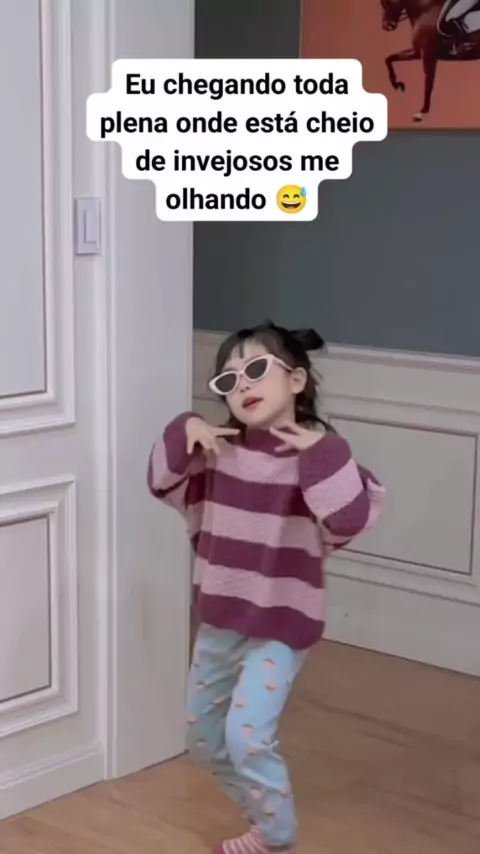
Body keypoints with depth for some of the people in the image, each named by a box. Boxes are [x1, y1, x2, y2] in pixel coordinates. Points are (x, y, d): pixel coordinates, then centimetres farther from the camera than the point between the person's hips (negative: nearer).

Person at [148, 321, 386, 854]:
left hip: (280, 625, -6)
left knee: (246, 735, -18)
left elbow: (352, 518, -30)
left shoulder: (320, 455, -15)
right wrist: (184, 433, -5)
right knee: (202, 737, 17)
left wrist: (321, 451, -35)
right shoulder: (221, 451, 0)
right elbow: (164, 483, 11)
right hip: (220, 620, 7)